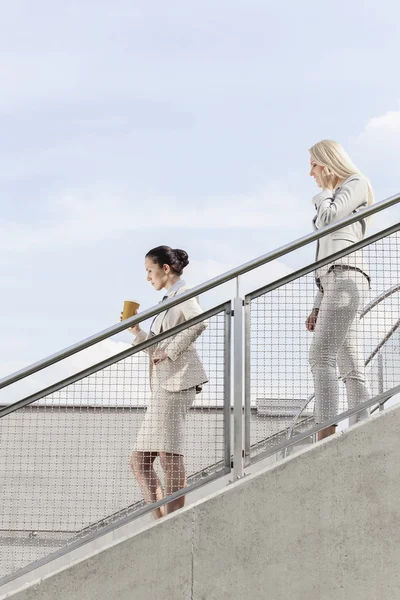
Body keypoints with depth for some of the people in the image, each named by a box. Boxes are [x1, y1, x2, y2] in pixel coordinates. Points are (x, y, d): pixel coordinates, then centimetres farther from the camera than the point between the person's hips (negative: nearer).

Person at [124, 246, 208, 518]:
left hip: (177, 381, -10)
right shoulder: (169, 300, 27)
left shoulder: (183, 293, -1)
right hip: (164, 384, 10)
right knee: (140, 460, 5)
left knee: (169, 455, -14)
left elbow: (199, 321, -23)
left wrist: (170, 350, -19)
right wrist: (138, 332, 14)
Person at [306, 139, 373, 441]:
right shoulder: (334, 199, 30)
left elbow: (328, 218, -11)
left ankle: (326, 436, -30)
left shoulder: (356, 183, 6)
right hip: (333, 281, 9)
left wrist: (327, 188, 7)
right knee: (352, 368, -2)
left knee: (322, 357, -21)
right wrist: (318, 305, 19)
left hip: (346, 277, -9)